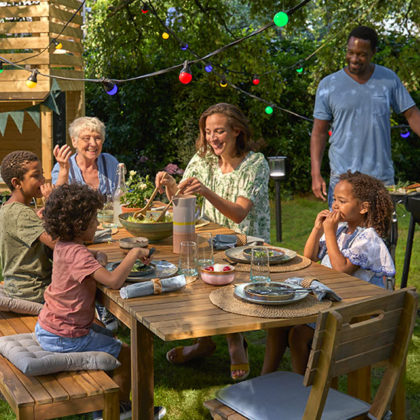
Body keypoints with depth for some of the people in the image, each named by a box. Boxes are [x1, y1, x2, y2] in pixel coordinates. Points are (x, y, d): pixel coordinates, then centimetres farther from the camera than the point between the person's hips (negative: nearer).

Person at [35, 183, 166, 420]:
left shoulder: (63, 246, 2)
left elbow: (88, 260, 23)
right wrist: (135, 254, -27)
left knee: (108, 336, 30)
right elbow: (113, 281, -39)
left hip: (48, 328, 10)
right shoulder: (77, 254, -27)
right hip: (64, 339, -10)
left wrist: (98, 257, 0)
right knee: (128, 354, 5)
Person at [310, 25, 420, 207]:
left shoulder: (389, 79, 6)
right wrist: (316, 174, -5)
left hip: (382, 177, 2)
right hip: (343, 177, -2)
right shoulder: (328, 85, 1)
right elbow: (319, 132, 2)